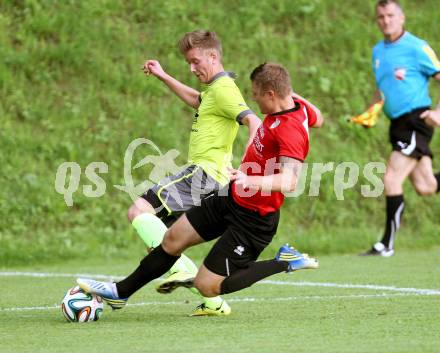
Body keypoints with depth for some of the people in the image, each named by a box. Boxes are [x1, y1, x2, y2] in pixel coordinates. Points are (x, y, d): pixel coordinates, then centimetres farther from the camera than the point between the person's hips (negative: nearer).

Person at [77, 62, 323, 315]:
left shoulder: (290, 131, -31)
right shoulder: (294, 103, -4)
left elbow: (289, 181, -43)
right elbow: (318, 119, 20)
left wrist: (250, 181, -57)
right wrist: (286, 90, 26)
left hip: (252, 219, -10)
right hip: (232, 197, 10)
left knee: (207, 286, -5)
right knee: (174, 238, 15)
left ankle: (285, 263, 2)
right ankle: (120, 293, 32)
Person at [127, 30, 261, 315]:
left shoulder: (223, 88, -9)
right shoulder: (214, 88, 22)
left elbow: (254, 122, -23)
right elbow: (196, 100, 46)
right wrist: (163, 77, 46)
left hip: (204, 173, -10)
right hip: (202, 177, 10)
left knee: (139, 211, -20)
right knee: (157, 244, 8)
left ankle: (181, 270, -27)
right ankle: (214, 302, 5)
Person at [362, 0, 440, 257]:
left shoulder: (417, 48, -9)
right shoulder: (378, 51, 14)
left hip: (416, 120, -7)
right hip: (398, 124, 7)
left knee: (392, 179, -13)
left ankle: (387, 244, -6)